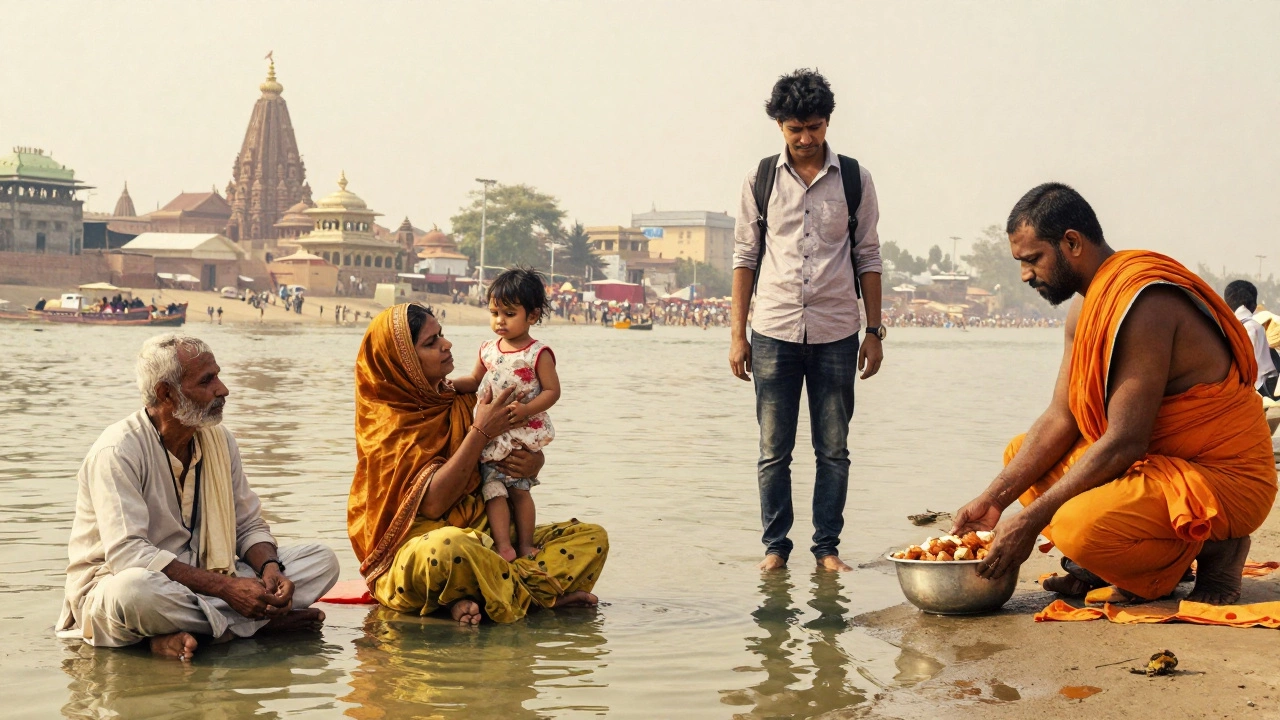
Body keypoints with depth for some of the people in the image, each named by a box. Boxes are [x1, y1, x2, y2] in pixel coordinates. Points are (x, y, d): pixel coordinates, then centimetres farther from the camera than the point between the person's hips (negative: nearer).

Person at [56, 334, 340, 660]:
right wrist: (225, 587, -31)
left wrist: (270, 567, -15)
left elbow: (249, 526, 10)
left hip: (202, 581, 7)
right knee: (135, 589, -43)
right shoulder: (117, 452, -17)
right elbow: (127, 554, -27)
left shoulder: (220, 440, 5)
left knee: (322, 560, -7)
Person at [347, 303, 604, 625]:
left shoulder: (462, 402, 9)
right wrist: (480, 432, -19)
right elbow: (432, 502, -19)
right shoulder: (385, 420, -7)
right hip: (414, 545, -7)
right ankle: (542, 592, -19)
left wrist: (534, 462, -9)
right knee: (446, 548, -42)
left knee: (592, 537, -5)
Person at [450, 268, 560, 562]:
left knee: (519, 489, 4)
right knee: (492, 487, -4)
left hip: (524, 432, -5)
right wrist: (451, 385, 1)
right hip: (492, 434, 5)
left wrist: (525, 410, -23)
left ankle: (525, 546, 15)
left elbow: (552, 390, -10)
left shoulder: (539, 354, -10)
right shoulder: (488, 350, 6)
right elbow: (475, 380, 19)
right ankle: (503, 546, -4)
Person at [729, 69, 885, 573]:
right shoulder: (761, 180, 5)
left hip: (836, 332, 0)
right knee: (773, 449, 3)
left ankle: (827, 546, 13)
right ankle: (775, 545, 12)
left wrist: (874, 331, 4)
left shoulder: (854, 180, 5)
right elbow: (745, 257, 7)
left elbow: (868, 259, 8)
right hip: (774, 331, 0)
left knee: (833, 449, 4)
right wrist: (737, 335, 2)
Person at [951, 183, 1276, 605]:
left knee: (1082, 525, -32)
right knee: (1022, 455, 9)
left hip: (1223, 477, -10)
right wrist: (993, 499, -5)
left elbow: (1124, 443, -27)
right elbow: (1060, 419, 6)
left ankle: (1215, 549, -5)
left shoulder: (1143, 301, -24)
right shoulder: (1086, 307, 7)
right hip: (1156, 458, 10)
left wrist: (1030, 522, -25)